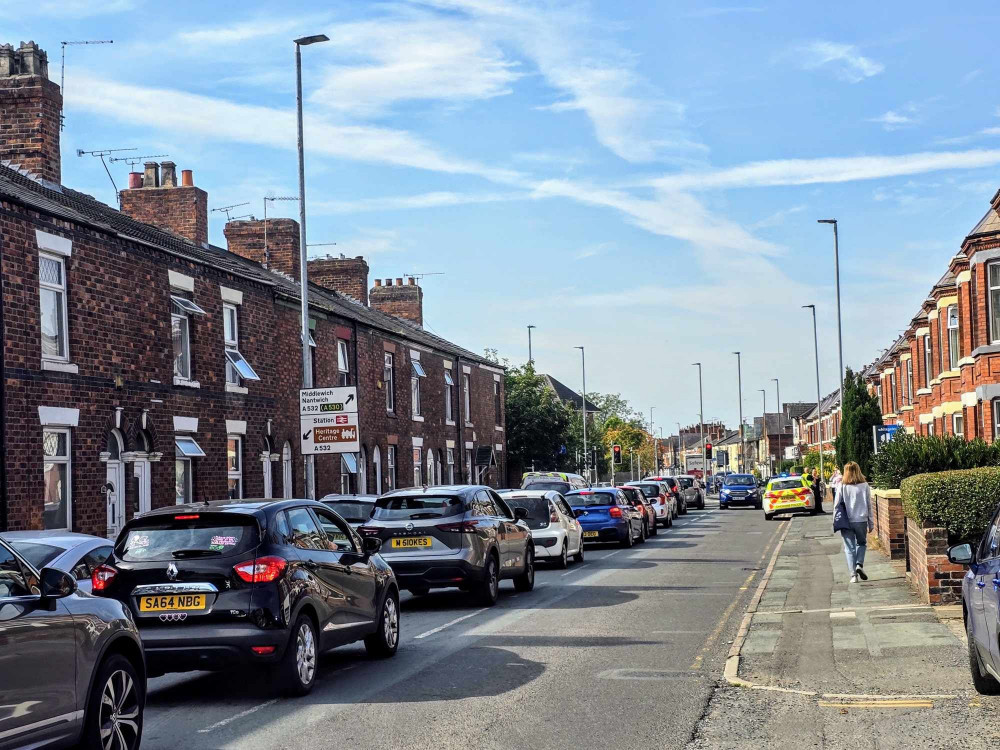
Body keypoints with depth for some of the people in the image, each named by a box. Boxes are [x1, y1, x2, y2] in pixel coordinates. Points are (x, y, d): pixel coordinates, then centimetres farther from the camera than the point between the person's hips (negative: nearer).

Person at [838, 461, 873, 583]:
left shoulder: (842, 486, -4)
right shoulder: (864, 486, -1)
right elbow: (869, 505, 3)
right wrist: (871, 523, 10)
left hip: (847, 521, -1)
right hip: (861, 520, 1)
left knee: (849, 548, 6)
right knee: (862, 543, 22)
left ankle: (853, 574, 0)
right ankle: (859, 565, 0)